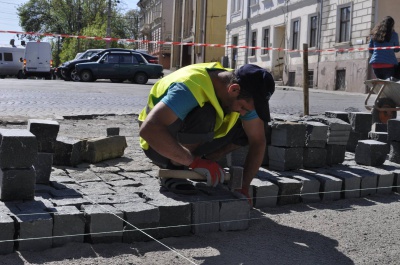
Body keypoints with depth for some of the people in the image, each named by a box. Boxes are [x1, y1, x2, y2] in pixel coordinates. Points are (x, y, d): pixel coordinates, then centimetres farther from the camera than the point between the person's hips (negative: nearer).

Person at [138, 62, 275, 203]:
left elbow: (258, 141, -8)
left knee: (247, 130, -10)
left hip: (192, 142, 7)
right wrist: (193, 161, -40)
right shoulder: (191, 86, -34)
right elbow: (148, 129, -44)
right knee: (204, 115, -34)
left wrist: (243, 187, -17)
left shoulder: (244, 95, -13)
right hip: (159, 145, -7)